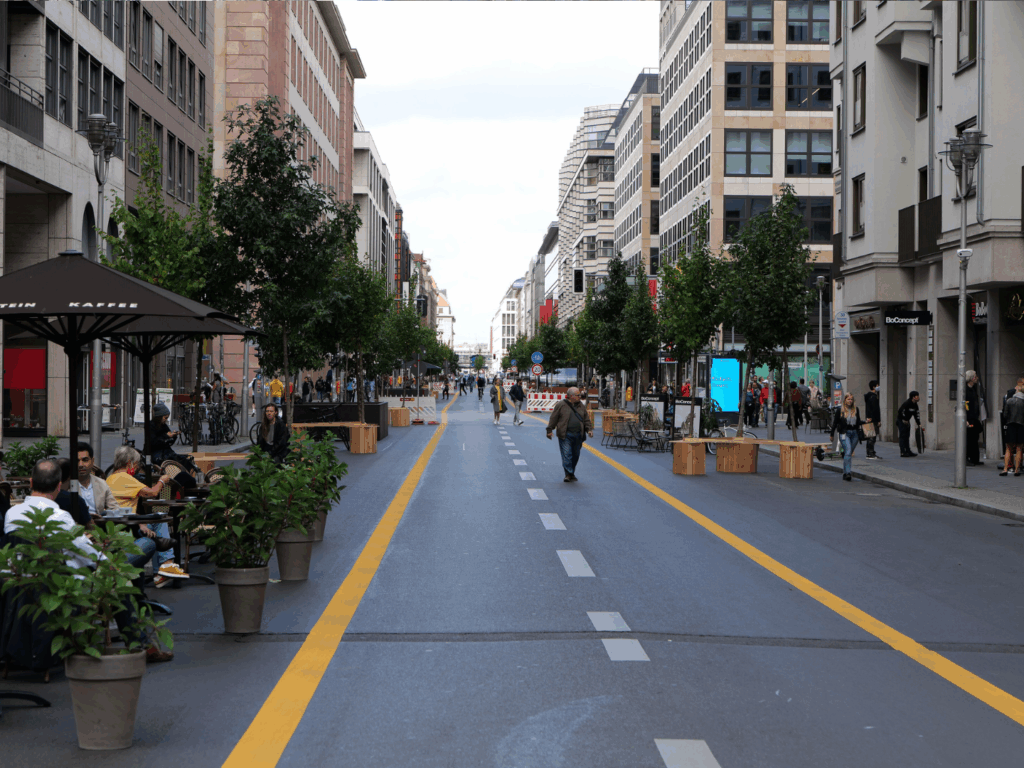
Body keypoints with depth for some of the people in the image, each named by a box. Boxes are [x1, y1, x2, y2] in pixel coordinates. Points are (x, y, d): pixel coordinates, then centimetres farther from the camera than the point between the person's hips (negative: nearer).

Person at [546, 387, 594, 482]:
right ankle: (568, 474, -9)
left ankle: (572, 473, 24)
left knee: (575, 455, 10)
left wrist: (589, 429, 4)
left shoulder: (581, 406, 12)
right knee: (566, 454, -11)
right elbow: (553, 418, 1)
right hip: (565, 435, -5)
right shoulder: (561, 405, -3)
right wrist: (549, 430, -1)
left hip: (578, 435, 5)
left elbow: (586, 419, 17)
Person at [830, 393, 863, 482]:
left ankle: (845, 473, 18)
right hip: (844, 433, -4)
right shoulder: (840, 410, -1)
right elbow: (835, 423, 6)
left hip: (854, 433, 4)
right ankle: (848, 472, -24)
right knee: (848, 452, -18)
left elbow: (858, 422, 18)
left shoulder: (856, 410, 9)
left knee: (849, 454, 8)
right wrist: (832, 434, 8)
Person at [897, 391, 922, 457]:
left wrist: (919, 424, 6)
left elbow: (916, 415, 11)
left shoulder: (915, 405, 6)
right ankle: (902, 453, -12)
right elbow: (900, 412, -24)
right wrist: (903, 420, -17)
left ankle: (908, 451, 18)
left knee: (907, 436, 12)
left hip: (906, 421, 9)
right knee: (903, 436, -11)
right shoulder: (907, 403, -22)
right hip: (901, 421, -9)